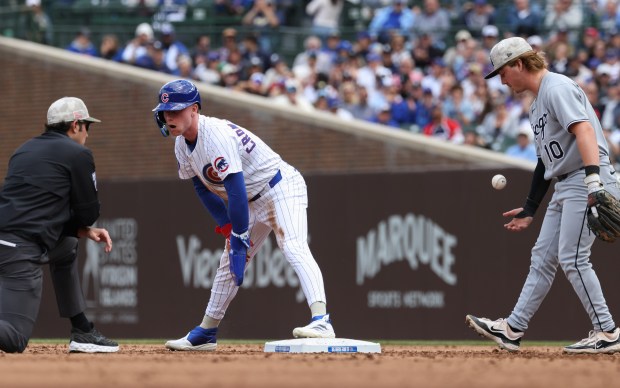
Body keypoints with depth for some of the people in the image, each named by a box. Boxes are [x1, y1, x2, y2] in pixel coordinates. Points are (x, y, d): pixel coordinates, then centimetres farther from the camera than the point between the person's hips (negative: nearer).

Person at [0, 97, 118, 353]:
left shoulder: (24, 150, 24)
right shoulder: (78, 154, 3)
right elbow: (88, 214, 6)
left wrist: (86, 232, 24)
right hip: (23, 250, -8)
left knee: (66, 247, 33)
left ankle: (82, 332, 27)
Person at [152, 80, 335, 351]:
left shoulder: (216, 136, -28)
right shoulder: (182, 144, 0)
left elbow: (236, 189, -31)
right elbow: (203, 187, 7)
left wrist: (239, 237, -29)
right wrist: (228, 227, -4)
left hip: (281, 188, -10)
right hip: (253, 201, 10)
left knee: (294, 248, -29)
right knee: (229, 261, 15)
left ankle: (321, 321, -45)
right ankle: (205, 334, 26)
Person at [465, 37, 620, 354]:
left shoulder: (557, 87, -11)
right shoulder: (538, 103, 21)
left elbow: (584, 129, -26)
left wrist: (593, 178, -39)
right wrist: (530, 209, 26)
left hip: (587, 184, -10)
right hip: (564, 186, 10)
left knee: (571, 257, -13)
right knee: (542, 257, 11)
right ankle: (513, 330, 15)